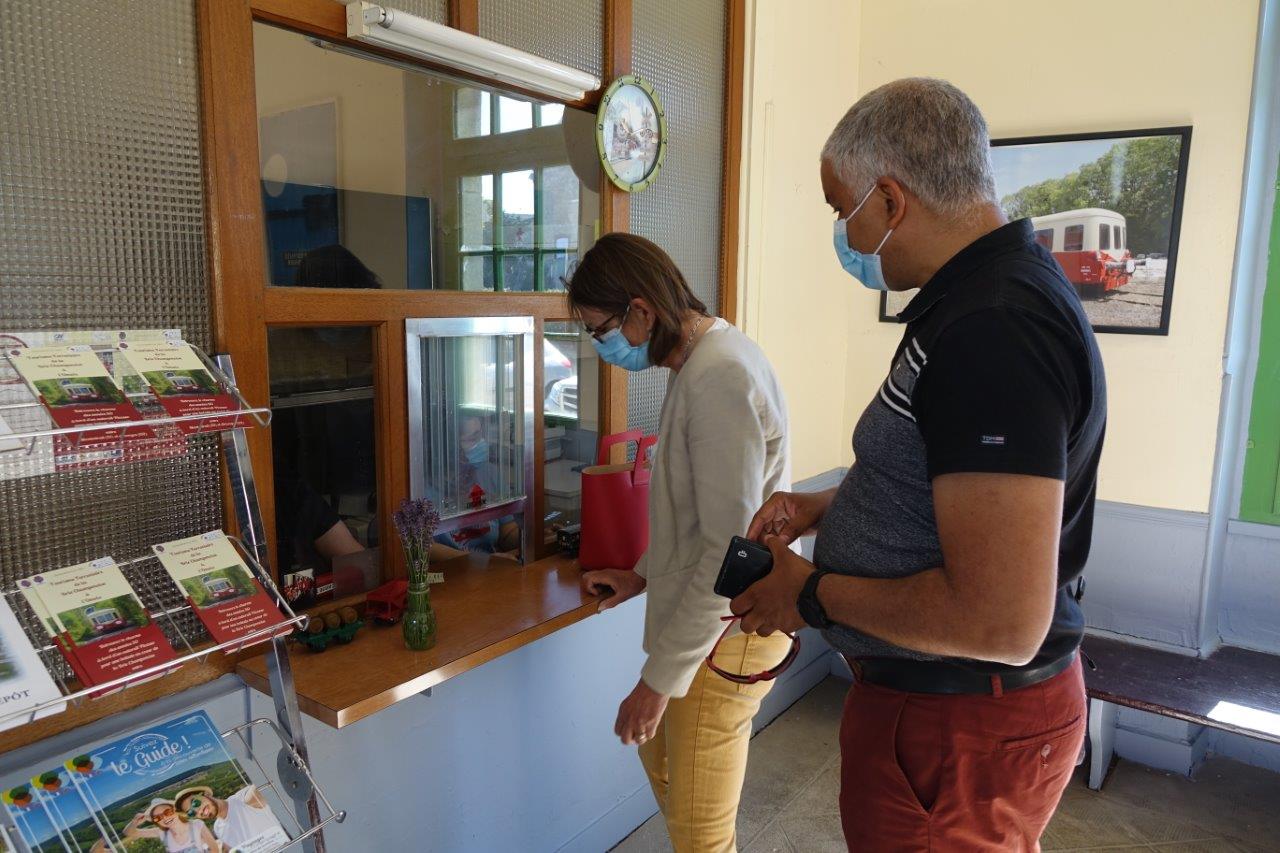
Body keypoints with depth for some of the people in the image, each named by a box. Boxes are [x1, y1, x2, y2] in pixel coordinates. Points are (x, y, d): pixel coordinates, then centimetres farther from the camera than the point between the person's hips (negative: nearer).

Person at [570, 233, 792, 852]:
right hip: (699, 608, 10)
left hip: (725, 633, -10)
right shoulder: (703, 358, 8)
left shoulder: (719, 376, -24)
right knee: (658, 749, 27)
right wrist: (645, 574, 16)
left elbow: (730, 548, -26)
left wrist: (661, 677, -20)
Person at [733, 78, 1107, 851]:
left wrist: (811, 594, -20)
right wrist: (826, 508, 6)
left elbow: (999, 624, -32)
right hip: (938, 694, 10)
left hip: (960, 727, -10)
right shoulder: (997, 288, 7)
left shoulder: (989, 329, -28)